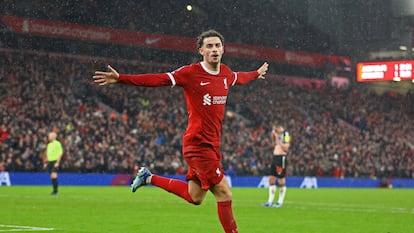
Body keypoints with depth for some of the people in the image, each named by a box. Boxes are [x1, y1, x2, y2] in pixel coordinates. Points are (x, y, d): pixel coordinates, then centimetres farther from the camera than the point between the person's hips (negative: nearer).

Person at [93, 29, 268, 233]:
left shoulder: (226, 74, 9)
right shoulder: (191, 73, -12)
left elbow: (239, 78, 34)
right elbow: (156, 80, -17)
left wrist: (257, 73, 51)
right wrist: (120, 78, -25)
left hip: (212, 145, 8)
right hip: (198, 144, -8)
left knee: (194, 197, 15)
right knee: (224, 195, -9)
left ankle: (149, 178, 30)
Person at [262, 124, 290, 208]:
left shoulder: (285, 134, -12)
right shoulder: (277, 134, 14)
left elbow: (286, 148, -18)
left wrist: (278, 139, -18)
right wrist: (273, 137, 10)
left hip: (281, 157, -9)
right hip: (275, 156, 9)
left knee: (281, 180, -3)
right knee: (271, 179, 8)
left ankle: (280, 202, 4)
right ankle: (270, 201, 13)